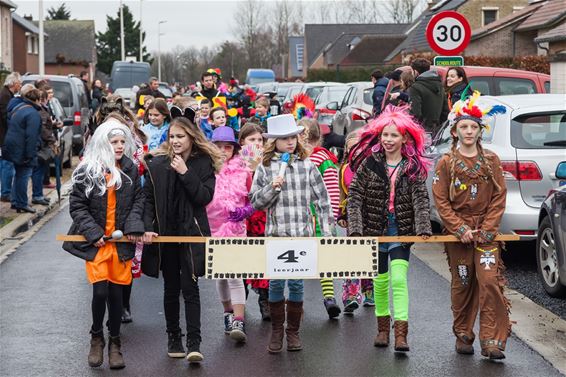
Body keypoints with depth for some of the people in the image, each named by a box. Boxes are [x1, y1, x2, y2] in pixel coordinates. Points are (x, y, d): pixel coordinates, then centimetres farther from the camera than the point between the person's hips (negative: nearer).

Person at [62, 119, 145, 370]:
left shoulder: (130, 169, 3)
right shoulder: (87, 171, -6)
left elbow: (138, 200, 10)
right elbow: (77, 205, -3)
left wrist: (134, 225, -6)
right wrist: (92, 232, -12)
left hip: (121, 241, 2)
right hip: (96, 241, -2)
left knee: (116, 292, 5)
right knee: (100, 291, -9)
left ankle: (114, 342, 21)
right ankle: (96, 337, 15)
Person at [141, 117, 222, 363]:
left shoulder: (204, 163, -1)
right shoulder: (156, 164, 3)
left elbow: (206, 197, -11)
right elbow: (148, 198, 2)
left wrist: (185, 173, -17)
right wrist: (148, 228, -9)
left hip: (191, 233, -2)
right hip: (164, 234, 2)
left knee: (190, 287, -8)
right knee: (171, 288, 11)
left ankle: (193, 343, -9)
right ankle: (173, 338, 22)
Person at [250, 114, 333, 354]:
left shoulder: (307, 166, 4)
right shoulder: (265, 168, 4)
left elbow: (322, 199, 5)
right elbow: (255, 202, 5)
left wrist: (326, 230, 0)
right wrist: (272, 188, -12)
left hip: (302, 233, 0)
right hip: (275, 233, 0)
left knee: (296, 283, 3)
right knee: (276, 283, 2)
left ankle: (293, 331, 15)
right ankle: (276, 331, 14)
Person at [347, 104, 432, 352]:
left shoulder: (414, 167, 0)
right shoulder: (368, 164, -1)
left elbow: (420, 199, -7)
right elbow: (354, 197, -4)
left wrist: (423, 228, -20)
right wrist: (355, 228, -14)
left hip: (401, 230, -1)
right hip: (375, 229, 1)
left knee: (399, 279, -12)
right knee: (380, 280, 12)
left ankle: (401, 334, -14)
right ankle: (383, 328, 27)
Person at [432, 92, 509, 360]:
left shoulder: (491, 160, 3)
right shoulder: (446, 163, 0)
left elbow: (499, 197, 2)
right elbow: (441, 200, -2)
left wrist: (486, 229, -8)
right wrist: (461, 229, -11)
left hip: (486, 232, 0)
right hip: (457, 233, 0)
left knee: (489, 280, -12)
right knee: (462, 285, 8)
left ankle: (492, 341, -10)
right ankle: (463, 335, 22)